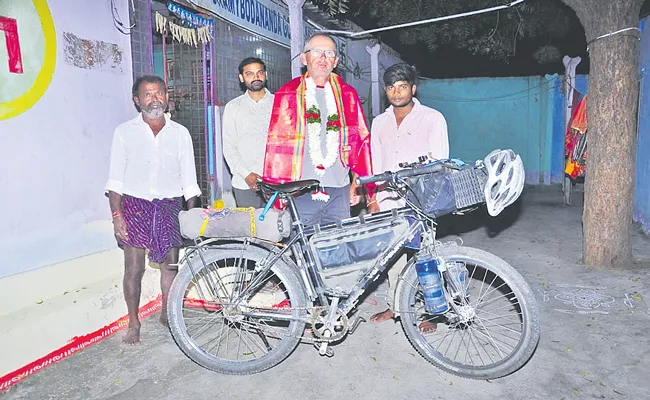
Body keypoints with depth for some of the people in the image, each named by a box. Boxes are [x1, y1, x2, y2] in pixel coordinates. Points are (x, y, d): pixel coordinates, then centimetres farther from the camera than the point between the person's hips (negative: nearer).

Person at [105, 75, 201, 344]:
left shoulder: (180, 133, 7)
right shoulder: (125, 132, 3)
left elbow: (188, 178, 7)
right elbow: (116, 178, 1)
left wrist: (193, 214, 3)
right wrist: (116, 214, -7)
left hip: (169, 205, 1)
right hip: (135, 204, -1)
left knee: (170, 265, 6)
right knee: (134, 268, 1)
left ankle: (167, 315, 25)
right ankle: (133, 324, 17)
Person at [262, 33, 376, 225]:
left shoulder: (347, 94, 14)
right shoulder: (288, 94, 5)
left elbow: (360, 138, 13)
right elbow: (277, 142, 1)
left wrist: (357, 183, 8)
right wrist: (277, 188, -5)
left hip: (340, 191, 3)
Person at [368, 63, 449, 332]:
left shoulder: (433, 119, -1)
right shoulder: (379, 122, 12)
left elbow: (440, 162, -4)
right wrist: (375, 196, 9)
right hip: (389, 200, 4)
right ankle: (395, 306, 25)